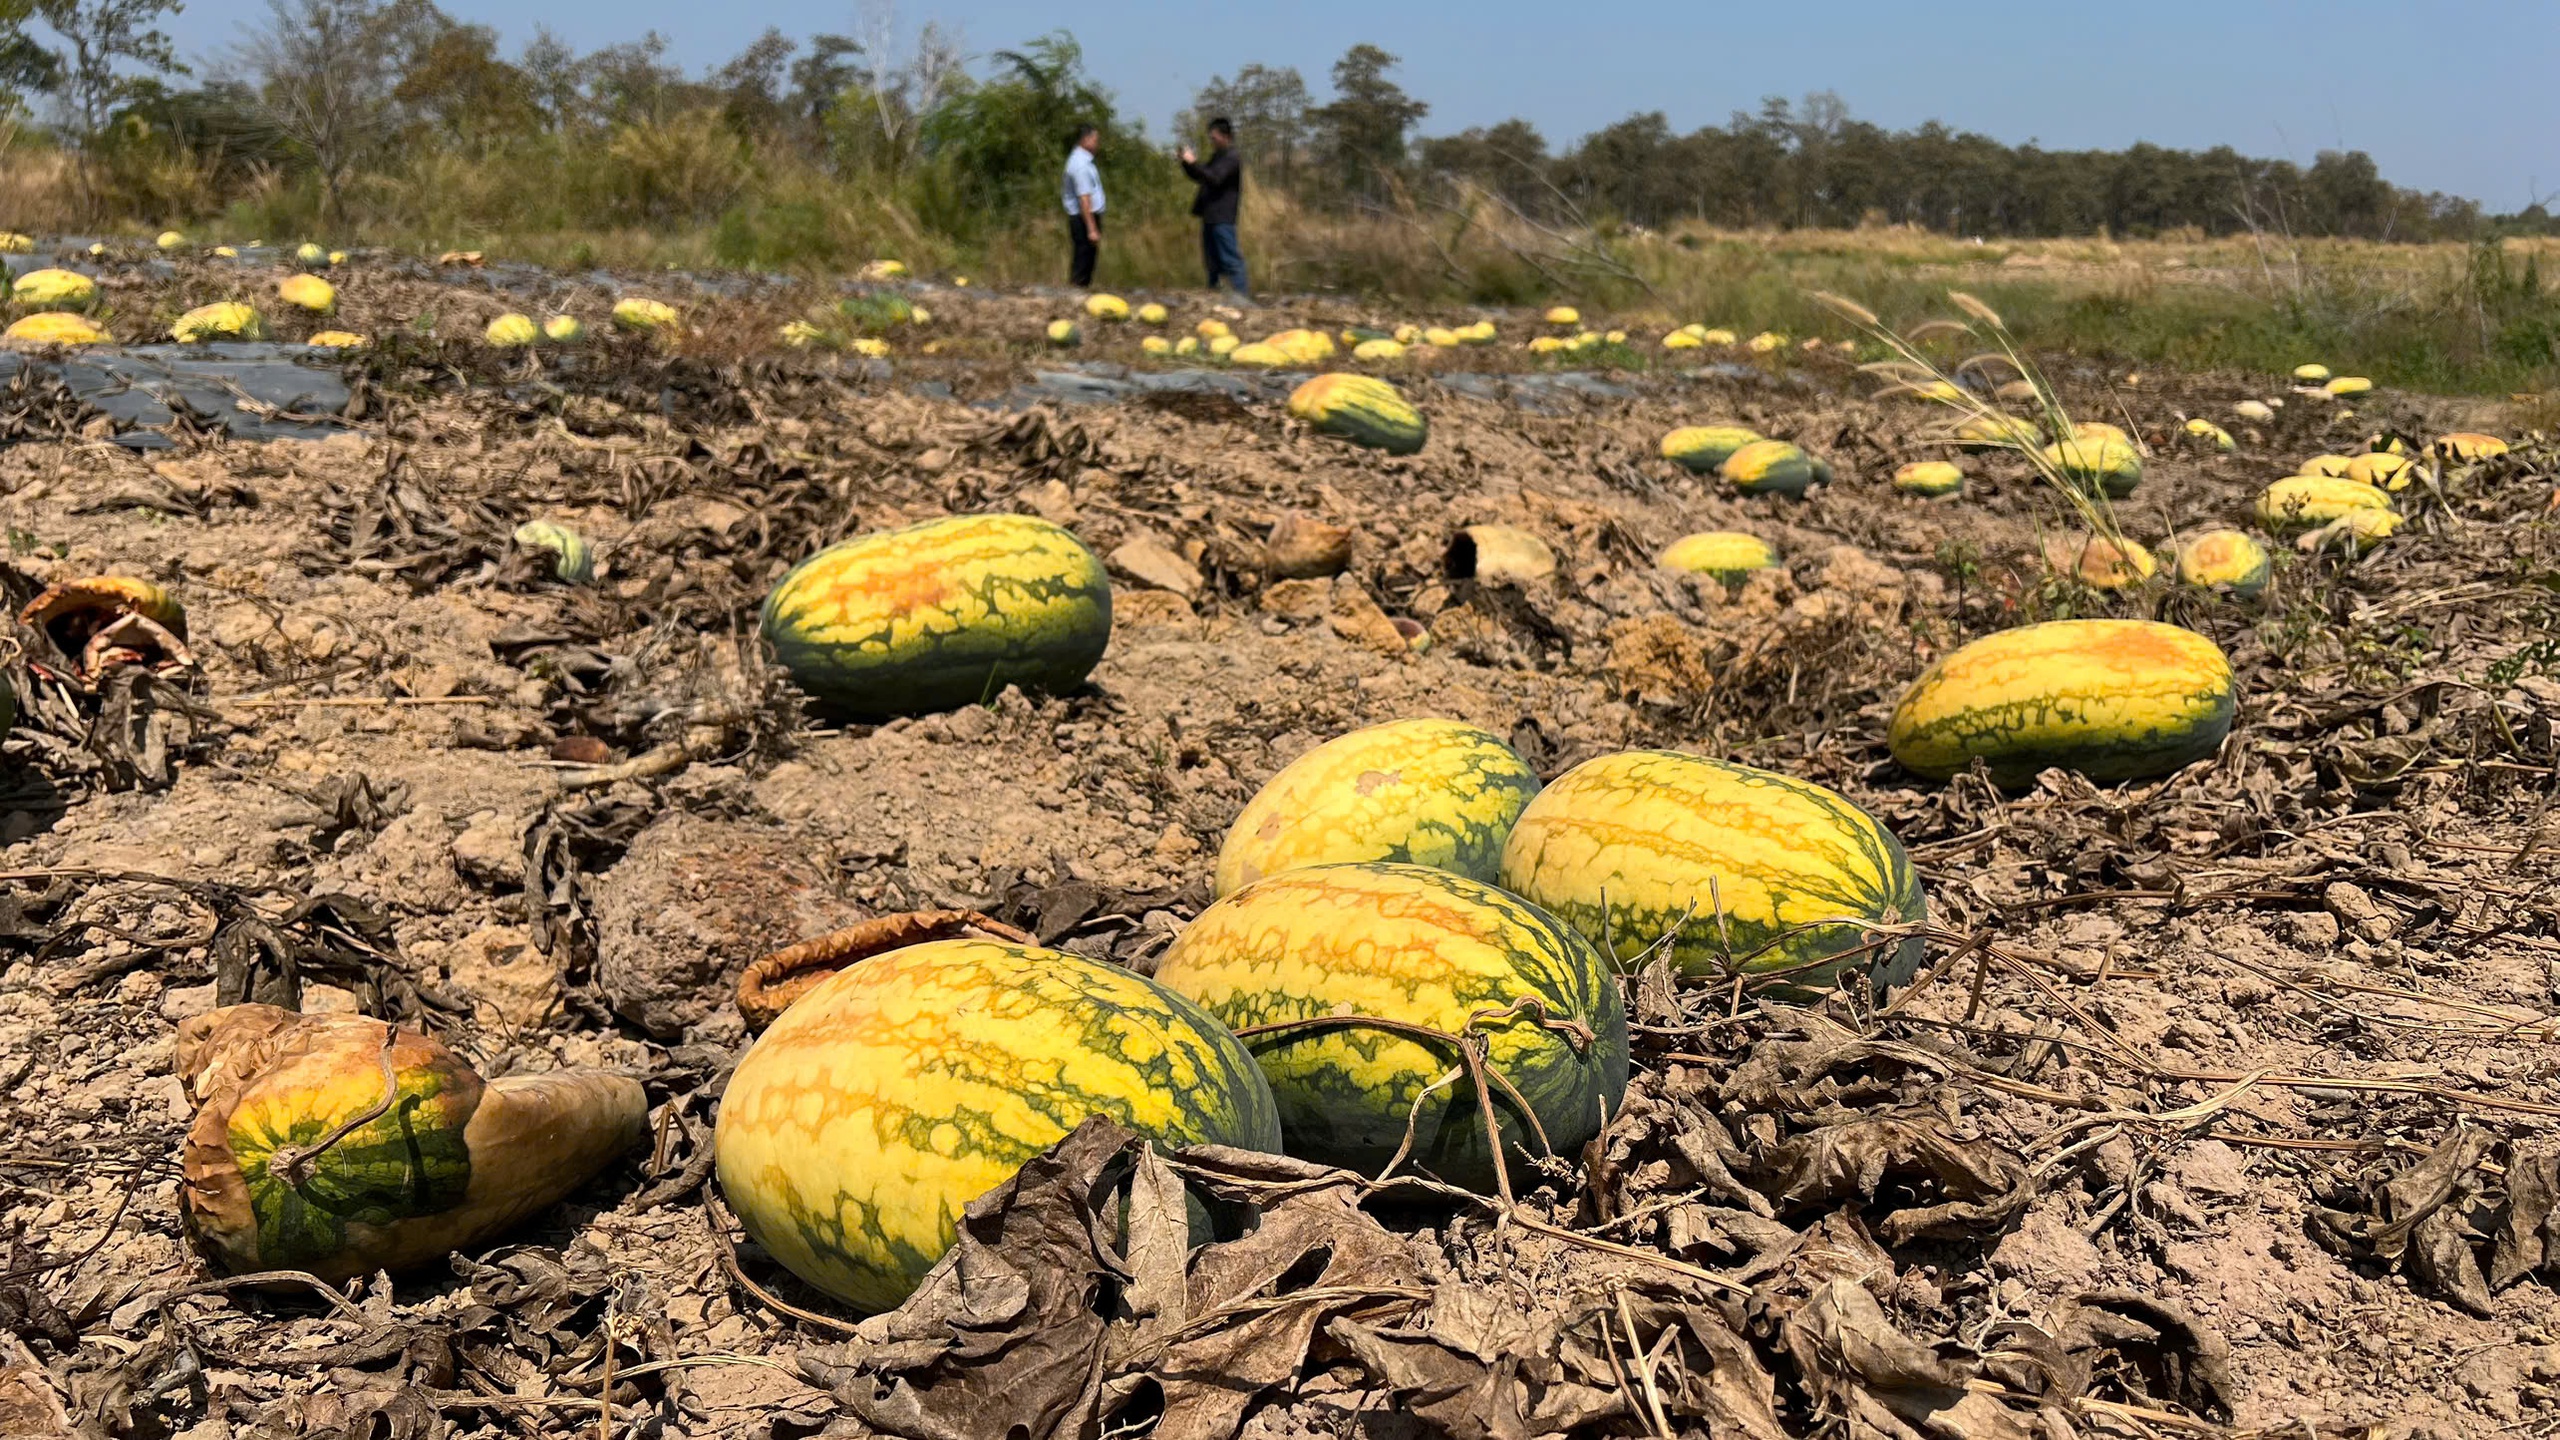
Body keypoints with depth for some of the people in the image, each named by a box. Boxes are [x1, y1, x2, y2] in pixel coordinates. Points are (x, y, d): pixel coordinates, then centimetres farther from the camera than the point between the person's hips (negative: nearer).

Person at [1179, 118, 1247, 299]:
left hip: (1223, 217, -9)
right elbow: (1198, 177, 25)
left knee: (1230, 258, -10)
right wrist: (1186, 162, 8)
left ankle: (1241, 295, -10)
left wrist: (1193, 162, -20)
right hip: (1210, 216, 9)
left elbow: (1214, 178, -22)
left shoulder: (1232, 158, -10)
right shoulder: (1217, 157, 19)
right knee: (1211, 259, 14)